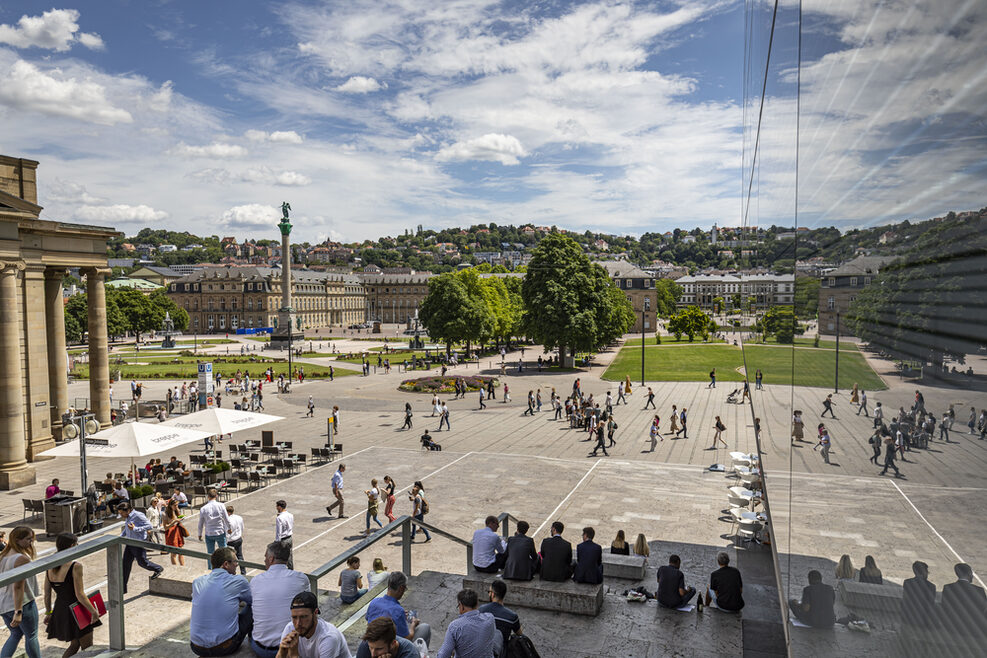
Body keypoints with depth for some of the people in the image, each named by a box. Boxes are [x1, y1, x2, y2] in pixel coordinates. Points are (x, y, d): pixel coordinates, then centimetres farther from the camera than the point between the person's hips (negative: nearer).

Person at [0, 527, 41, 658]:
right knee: (31, 637, 8)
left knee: (15, 634, 24)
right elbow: (18, 587, -25)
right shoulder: (22, 559, -21)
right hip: (23, 604, -8)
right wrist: (18, 612, -24)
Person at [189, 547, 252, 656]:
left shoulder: (197, 582, 4)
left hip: (197, 649, 5)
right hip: (225, 648, -5)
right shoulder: (238, 581, -8)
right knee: (251, 608, 11)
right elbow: (253, 599, 10)